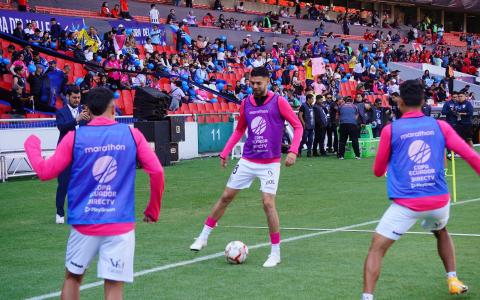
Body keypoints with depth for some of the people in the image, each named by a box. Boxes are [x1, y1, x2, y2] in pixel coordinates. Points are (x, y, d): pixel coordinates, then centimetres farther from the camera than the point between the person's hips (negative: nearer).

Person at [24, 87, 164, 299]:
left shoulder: (75, 137, -2)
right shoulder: (132, 135, -1)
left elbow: (45, 172, 2)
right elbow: (157, 172, -3)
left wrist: (31, 145, 21)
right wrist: (153, 210, 11)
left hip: (84, 224, 1)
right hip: (120, 225, -1)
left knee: (72, 277, 20)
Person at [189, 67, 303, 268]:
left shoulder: (278, 102, -7)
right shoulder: (246, 104, 6)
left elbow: (297, 126, -5)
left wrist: (293, 151, -17)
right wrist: (225, 152, 13)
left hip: (270, 163, -4)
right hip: (247, 161, 4)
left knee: (268, 203, -12)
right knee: (226, 197, 8)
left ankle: (275, 253, 1)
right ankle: (203, 237, 23)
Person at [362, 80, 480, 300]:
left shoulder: (390, 130, 0)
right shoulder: (440, 126, 4)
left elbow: (378, 171, 11)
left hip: (406, 205, -3)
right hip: (439, 200, 3)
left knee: (376, 249, 3)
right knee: (441, 232, 36)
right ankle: (453, 280, 37)